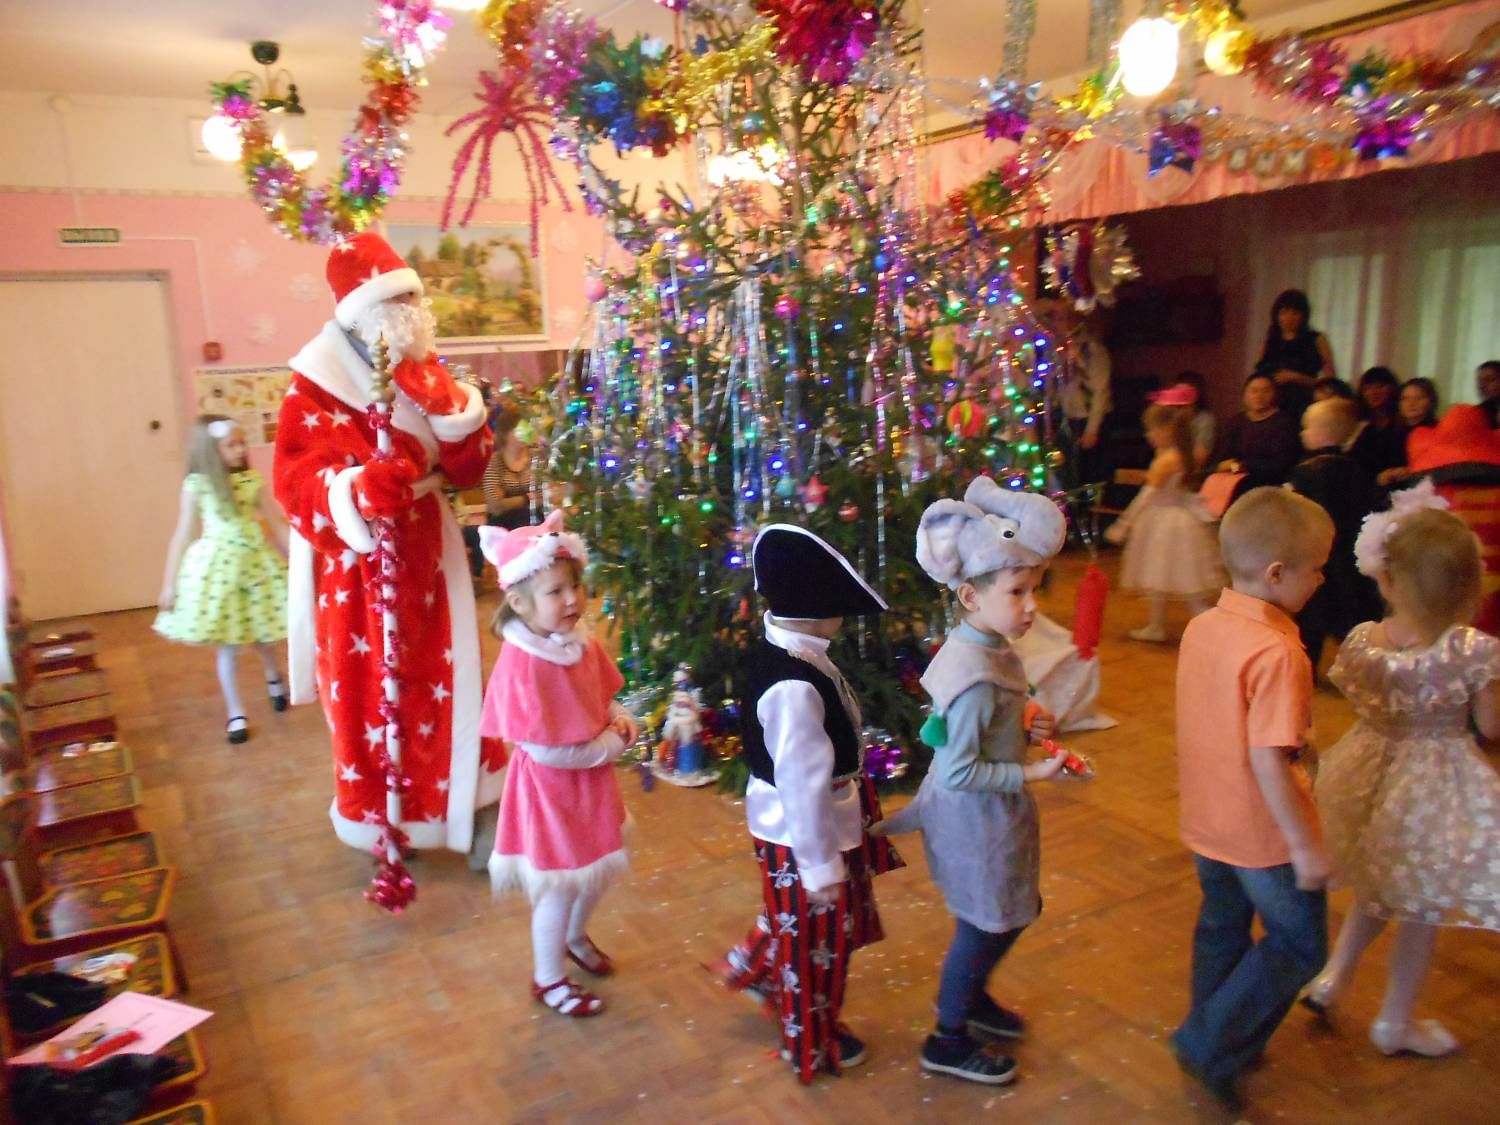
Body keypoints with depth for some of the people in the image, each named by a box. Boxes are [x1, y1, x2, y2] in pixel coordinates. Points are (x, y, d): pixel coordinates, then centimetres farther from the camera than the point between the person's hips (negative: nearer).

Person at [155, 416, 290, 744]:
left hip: (255, 561, 2)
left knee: (262, 636, 13)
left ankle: (273, 677, 47)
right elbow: (182, 534, -2)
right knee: (228, 646, 4)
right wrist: (169, 584, -1)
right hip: (218, 566, -2)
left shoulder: (252, 481, -2)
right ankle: (236, 714, 19)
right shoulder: (196, 485, -6)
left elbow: (277, 523, 4)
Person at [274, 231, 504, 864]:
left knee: (444, 684, 9)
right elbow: (297, 483, -18)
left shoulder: (425, 374, 5)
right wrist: (361, 488, -37)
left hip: (425, 558, 4)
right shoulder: (314, 388, -10)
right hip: (356, 567, -4)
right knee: (369, 692, 6)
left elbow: (470, 469, 1)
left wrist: (448, 409, -16)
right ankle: (380, 821, 25)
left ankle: (468, 810, 24)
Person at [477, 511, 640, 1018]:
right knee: (558, 886, 11)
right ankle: (547, 979, 35)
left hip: (592, 783, 8)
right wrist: (610, 745, -19)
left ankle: (575, 937, 55)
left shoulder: (580, 641, -6)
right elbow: (546, 751, -28)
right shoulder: (522, 665, -30)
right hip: (550, 789, -8)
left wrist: (620, 719, -10)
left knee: (597, 871, 26)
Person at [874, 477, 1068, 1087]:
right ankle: (948, 1040, 32)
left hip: (982, 811, 9)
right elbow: (959, 772, -28)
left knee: (1013, 914, 27)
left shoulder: (987, 649, -2)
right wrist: (1030, 773, -21)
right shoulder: (975, 676, -32)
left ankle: (967, 994, 51)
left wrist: (1026, 725, 1)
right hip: (977, 816, -9)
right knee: (987, 926, 11)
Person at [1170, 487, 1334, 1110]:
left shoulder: (1201, 626, -3)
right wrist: (1306, 847, -19)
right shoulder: (1277, 652, -27)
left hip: (1205, 821, 8)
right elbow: (1269, 763, -28)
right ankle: (1211, 1046, 15)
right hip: (1263, 832, -8)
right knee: (1298, 947, 12)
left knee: (1221, 930, 24)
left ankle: (1220, 1046, 41)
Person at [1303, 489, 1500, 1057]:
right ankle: (1394, 1022, 31)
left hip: (1371, 769, 4)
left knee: (1377, 889, 29)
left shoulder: (1360, 640, -14)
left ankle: (1331, 977, 32)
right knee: (1422, 910, 16)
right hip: (1440, 783, -4)